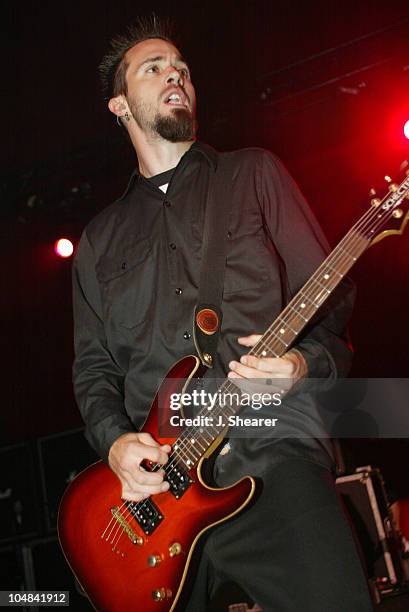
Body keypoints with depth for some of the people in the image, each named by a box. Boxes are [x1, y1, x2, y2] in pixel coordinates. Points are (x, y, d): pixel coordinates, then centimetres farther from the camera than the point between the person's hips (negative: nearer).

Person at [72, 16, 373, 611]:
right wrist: (114, 439, -3)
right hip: (153, 480, 3)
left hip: (272, 454, -2)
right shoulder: (100, 238, 21)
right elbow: (92, 364, 17)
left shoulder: (251, 173, 14)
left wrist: (306, 363, -13)